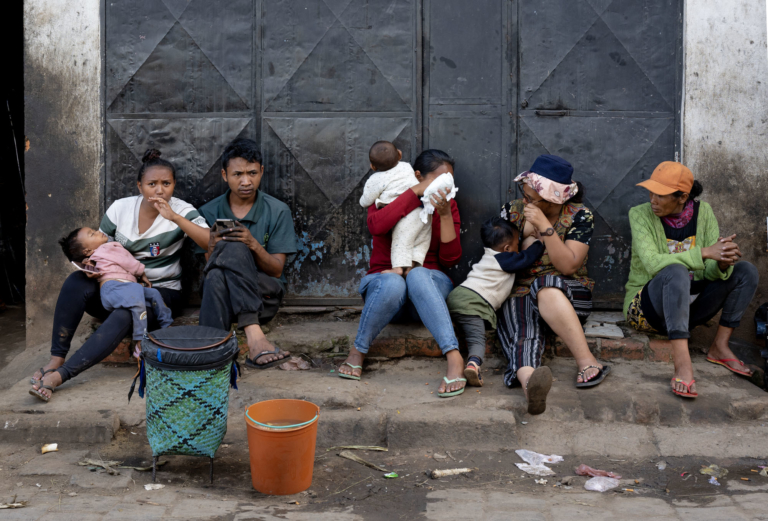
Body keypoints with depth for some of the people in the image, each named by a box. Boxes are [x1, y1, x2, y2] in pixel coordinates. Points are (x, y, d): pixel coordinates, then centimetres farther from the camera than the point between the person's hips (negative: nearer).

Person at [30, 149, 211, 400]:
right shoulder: (121, 207, 3)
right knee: (76, 282, -27)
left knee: (124, 315, -36)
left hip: (161, 291, -4)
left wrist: (174, 217, -28)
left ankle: (60, 375, -41)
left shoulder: (182, 210, -6)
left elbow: (211, 242, -21)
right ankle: (56, 359, -26)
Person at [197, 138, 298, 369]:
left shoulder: (278, 211, 2)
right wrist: (212, 247, -19)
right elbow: (206, 269, 5)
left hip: (264, 292, -1)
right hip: (221, 292, 1)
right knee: (217, 275, -38)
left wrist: (253, 245, -21)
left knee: (235, 248, -33)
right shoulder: (209, 212, 6)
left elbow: (276, 271, -2)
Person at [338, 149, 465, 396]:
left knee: (418, 275, -36)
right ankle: (358, 351, -18)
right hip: (384, 281, -1)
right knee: (392, 282, -38)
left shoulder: (447, 205, 7)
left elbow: (450, 259, -4)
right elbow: (376, 226, -21)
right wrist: (416, 191, -21)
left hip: (428, 285, 1)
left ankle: (454, 357, -49)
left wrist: (445, 215, -16)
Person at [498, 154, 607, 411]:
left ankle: (587, 362, -43)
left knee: (546, 287, -40)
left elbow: (568, 266, -12)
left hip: (568, 296, -1)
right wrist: (525, 233, -2)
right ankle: (528, 378, -71)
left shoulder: (579, 216, -1)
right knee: (522, 332, -36)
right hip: (520, 292, 1)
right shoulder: (513, 210, 8)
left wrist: (545, 226, -19)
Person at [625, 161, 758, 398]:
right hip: (646, 306, -5)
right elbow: (653, 264, -27)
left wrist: (723, 263, -31)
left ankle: (720, 347, -7)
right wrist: (703, 253, -35)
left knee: (746, 271, -9)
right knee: (676, 271, -36)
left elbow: (711, 272, -6)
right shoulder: (641, 215, -11)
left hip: (687, 305, 5)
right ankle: (682, 363, -44)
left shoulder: (702, 212, -1)